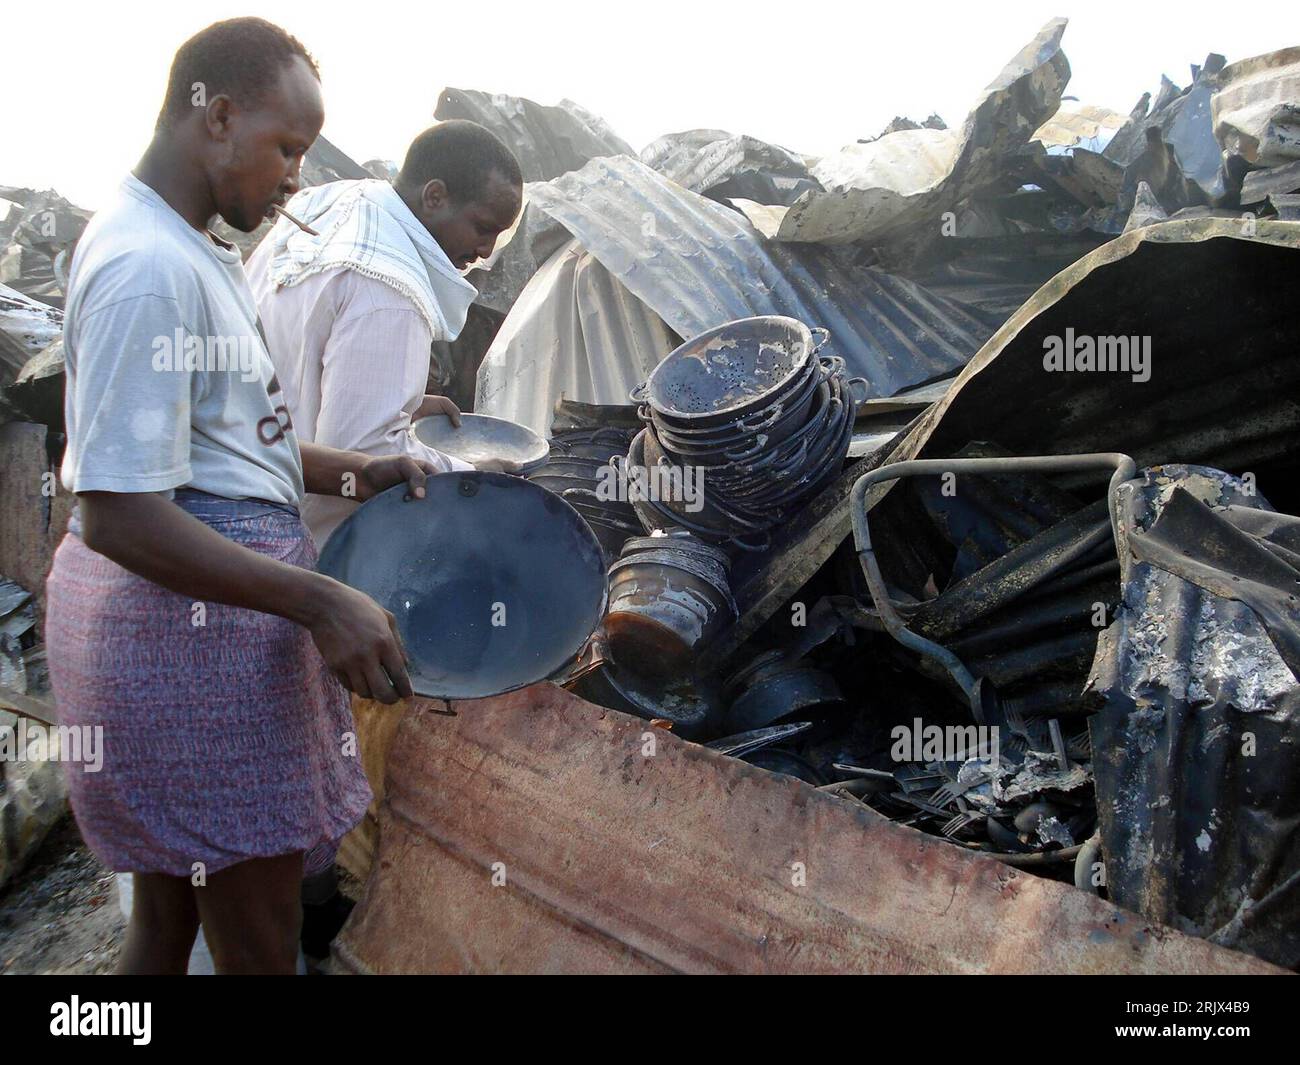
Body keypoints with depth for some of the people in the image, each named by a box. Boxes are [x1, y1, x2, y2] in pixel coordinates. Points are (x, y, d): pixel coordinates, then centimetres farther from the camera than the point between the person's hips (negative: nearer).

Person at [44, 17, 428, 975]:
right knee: (260, 942, 3)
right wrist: (318, 601, -25)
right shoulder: (151, 269, -20)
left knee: (169, 916, 22)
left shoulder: (194, 250, 14)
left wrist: (359, 473, 9)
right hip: (192, 617, -10)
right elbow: (118, 514, -24)